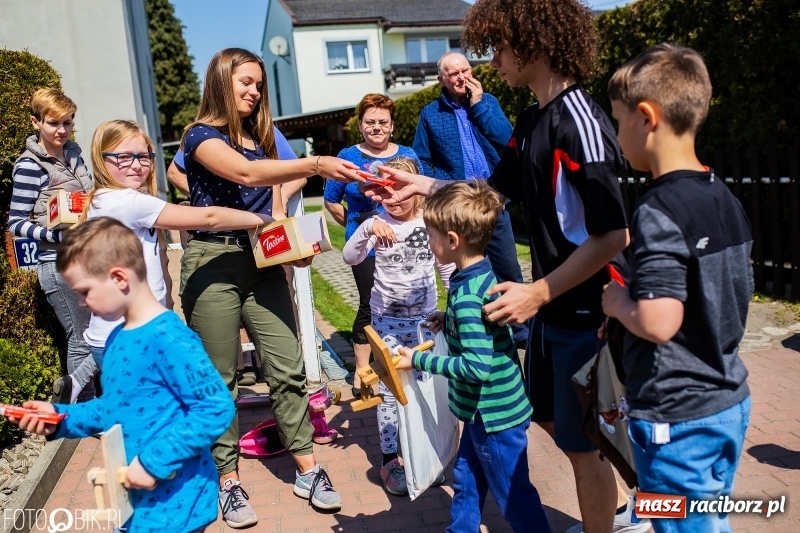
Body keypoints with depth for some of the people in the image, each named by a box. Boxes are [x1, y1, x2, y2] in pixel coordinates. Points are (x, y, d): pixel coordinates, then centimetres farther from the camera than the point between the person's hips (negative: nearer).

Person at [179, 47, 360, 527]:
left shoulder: (262, 136, 16)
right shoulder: (201, 135, -5)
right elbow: (246, 173, -25)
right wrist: (316, 164, -36)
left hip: (262, 262, 5)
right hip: (214, 263, -5)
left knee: (288, 368, 2)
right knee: (221, 378, 5)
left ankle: (307, 469, 14)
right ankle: (228, 480, 19)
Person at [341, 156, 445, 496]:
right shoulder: (377, 224, -7)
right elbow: (349, 258, -20)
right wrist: (368, 229, -36)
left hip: (424, 317, 2)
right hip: (387, 319, -2)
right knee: (389, 390, 3)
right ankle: (389, 461, 15)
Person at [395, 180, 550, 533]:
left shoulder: (466, 296, -29)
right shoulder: (482, 273, 0)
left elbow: (477, 367, -31)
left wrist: (419, 360, -24)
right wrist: (451, 320, 5)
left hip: (495, 415, -9)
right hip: (484, 410, 9)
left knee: (514, 497, 10)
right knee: (466, 481, 24)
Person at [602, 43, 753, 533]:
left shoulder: (660, 211, -22)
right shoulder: (725, 199, 4)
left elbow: (657, 323, -30)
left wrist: (618, 303, -10)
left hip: (676, 417, -8)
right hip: (730, 402, 8)